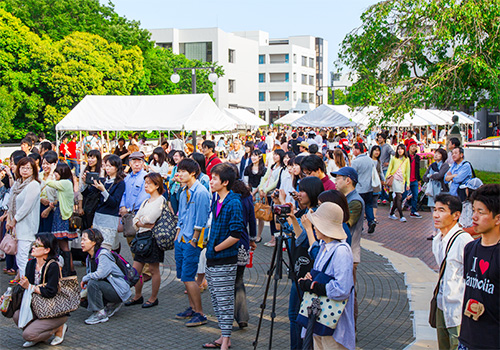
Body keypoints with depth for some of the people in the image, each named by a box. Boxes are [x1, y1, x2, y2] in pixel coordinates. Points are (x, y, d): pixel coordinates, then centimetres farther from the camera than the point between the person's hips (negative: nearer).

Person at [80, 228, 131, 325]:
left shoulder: (103, 254, -19)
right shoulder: (89, 258, 8)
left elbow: (101, 274, -32)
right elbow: (89, 275, 14)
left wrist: (85, 279, -17)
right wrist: (84, 289, -5)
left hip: (120, 290, -9)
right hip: (107, 286, 9)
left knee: (93, 283, -28)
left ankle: (100, 314, -17)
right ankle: (111, 305, 14)